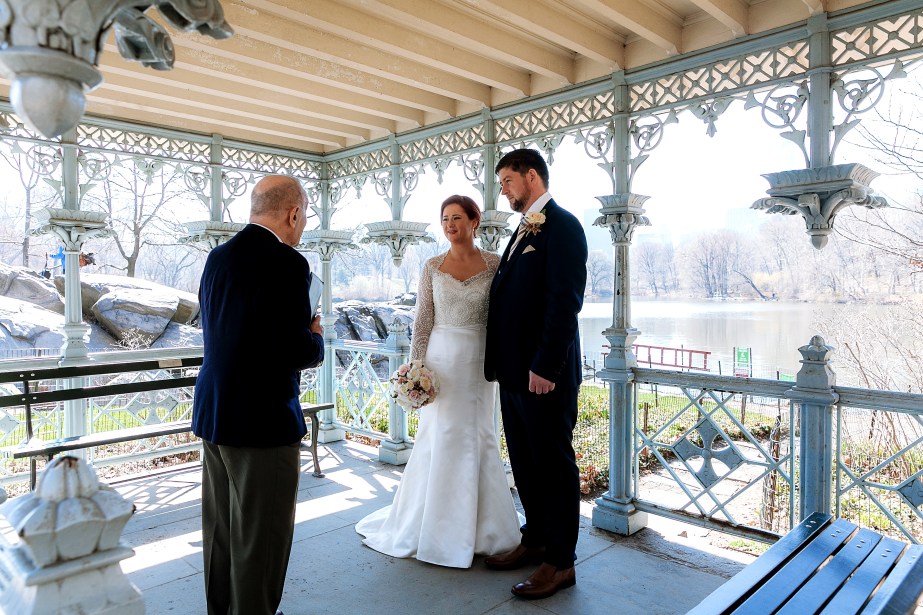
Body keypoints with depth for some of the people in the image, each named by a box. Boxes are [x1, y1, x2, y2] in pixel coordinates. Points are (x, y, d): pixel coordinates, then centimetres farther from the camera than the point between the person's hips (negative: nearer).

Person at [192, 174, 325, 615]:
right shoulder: (286, 263, -18)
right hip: (263, 421, -8)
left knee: (219, 530, 22)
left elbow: (217, 330, 13)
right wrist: (316, 337, -1)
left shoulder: (218, 257, 7)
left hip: (213, 414, 9)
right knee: (261, 539, 7)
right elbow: (298, 351, -23)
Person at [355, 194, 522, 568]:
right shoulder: (433, 267, 3)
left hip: (479, 360, 0)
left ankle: (478, 529, 24)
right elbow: (422, 320, 3)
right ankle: (437, 527, 22)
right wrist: (415, 366, -3)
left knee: (478, 439, 7)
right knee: (439, 438, 5)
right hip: (441, 358, 0)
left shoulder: (494, 264, 1)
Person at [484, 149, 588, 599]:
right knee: (525, 463, 18)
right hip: (514, 371, 9)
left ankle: (560, 562, 18)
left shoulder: (561, 225, -10)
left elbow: (565, 302, -19)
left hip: (543, 373, -9)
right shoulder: (524, 230, 18)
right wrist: (500, 361, 13)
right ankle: (535, 540, 34)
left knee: (554, 465, 4)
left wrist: (545, 367, -22)